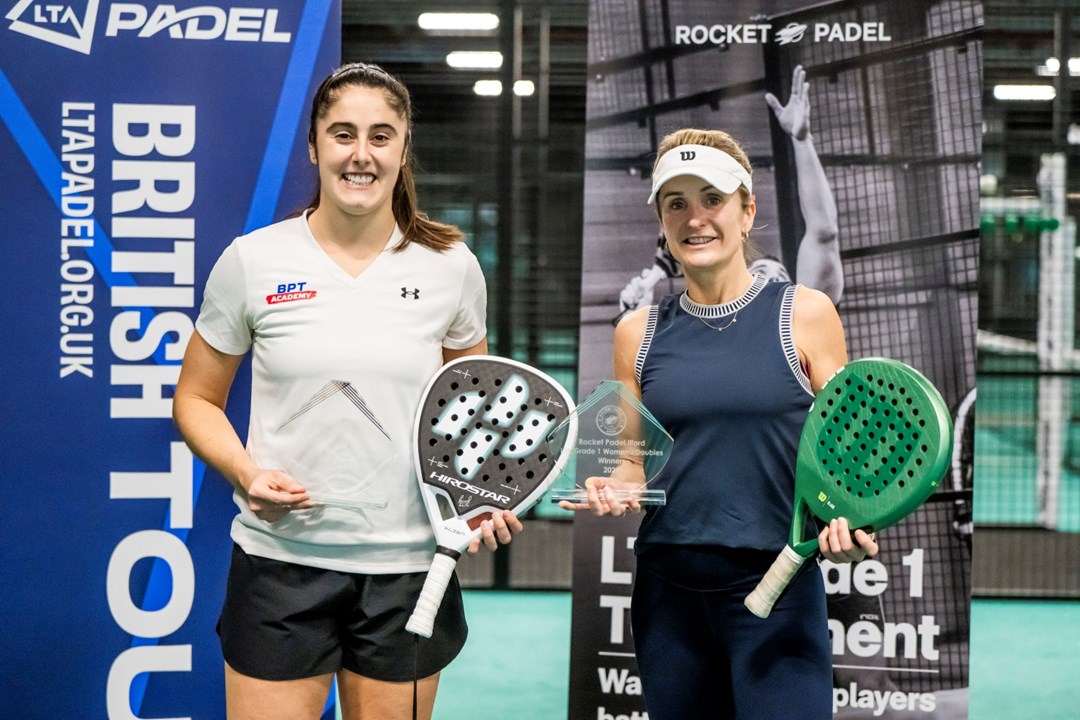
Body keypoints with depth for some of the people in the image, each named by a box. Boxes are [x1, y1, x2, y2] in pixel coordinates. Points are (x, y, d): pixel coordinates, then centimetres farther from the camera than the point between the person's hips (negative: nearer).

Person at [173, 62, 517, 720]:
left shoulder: (452, 266, 2)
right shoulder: (251, 261, -2)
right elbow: (197, 399, 7)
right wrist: (246, 471, -12)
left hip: (408, 569, 1)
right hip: (280, 565, -1)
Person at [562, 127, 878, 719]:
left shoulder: (805, 314, 0)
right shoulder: (638, 332, 8)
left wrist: (844, 519, -16)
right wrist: (615, 491, -6)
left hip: (777, 588, -3)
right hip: (667, 588, 3)